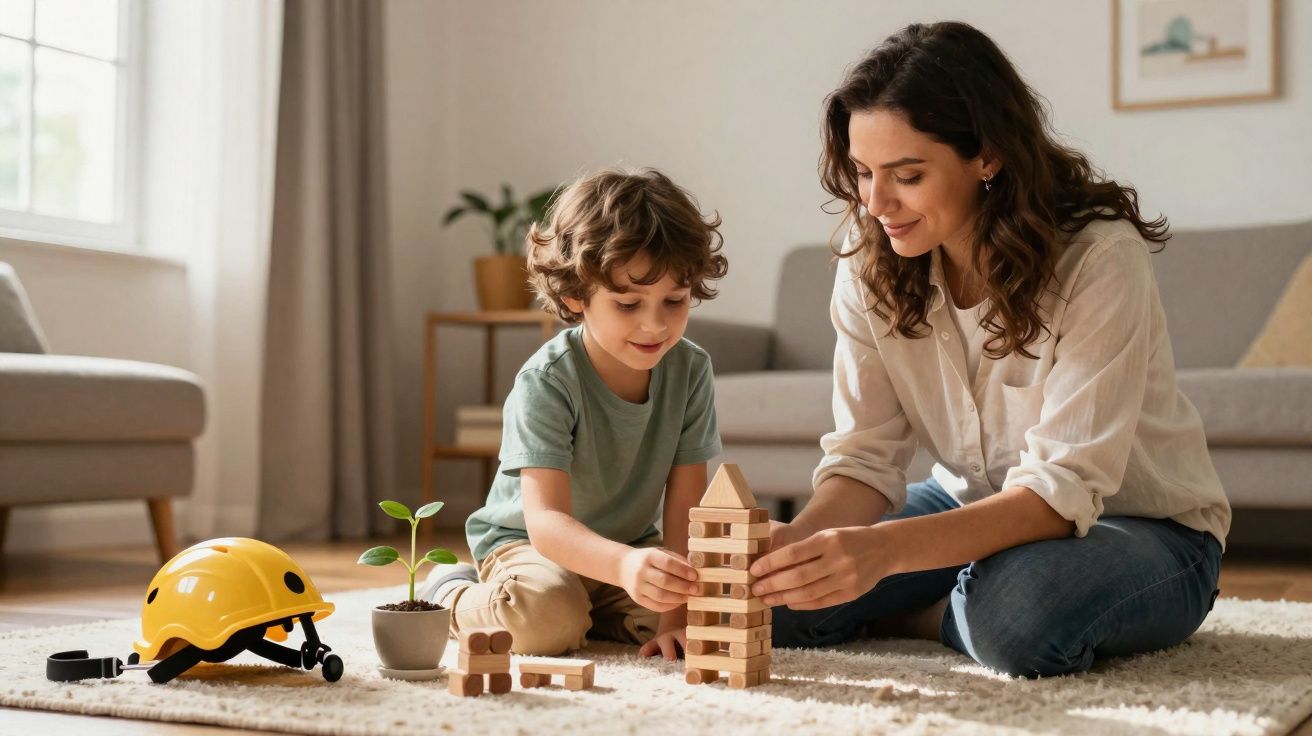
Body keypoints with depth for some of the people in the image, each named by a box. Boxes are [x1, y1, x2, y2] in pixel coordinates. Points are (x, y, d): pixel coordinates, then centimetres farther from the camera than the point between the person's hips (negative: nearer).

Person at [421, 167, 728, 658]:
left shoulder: (689, 370, -13)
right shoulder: (546, 382, -27)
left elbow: (684, 509, -14)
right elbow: (545, 519, -36)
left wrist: (676, 615, -24)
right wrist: (625, 565, -55)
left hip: (630, 541, 5)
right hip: (525, 541, -5)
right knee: (547, 618, -35)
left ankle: (594, 616, 7)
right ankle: (452, 596, -1)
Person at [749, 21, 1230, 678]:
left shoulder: (1098, 257, -26)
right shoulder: (871, 260, -10)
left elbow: (1062, 488, -31)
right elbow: (863, 457, -12)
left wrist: (883, 548, -47)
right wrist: (795, 541, -35)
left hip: (1148, 529, -4)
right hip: (975, 507, 4)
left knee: (1018, 608, -38)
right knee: (781, 592, -18)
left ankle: (929, 617, -4)